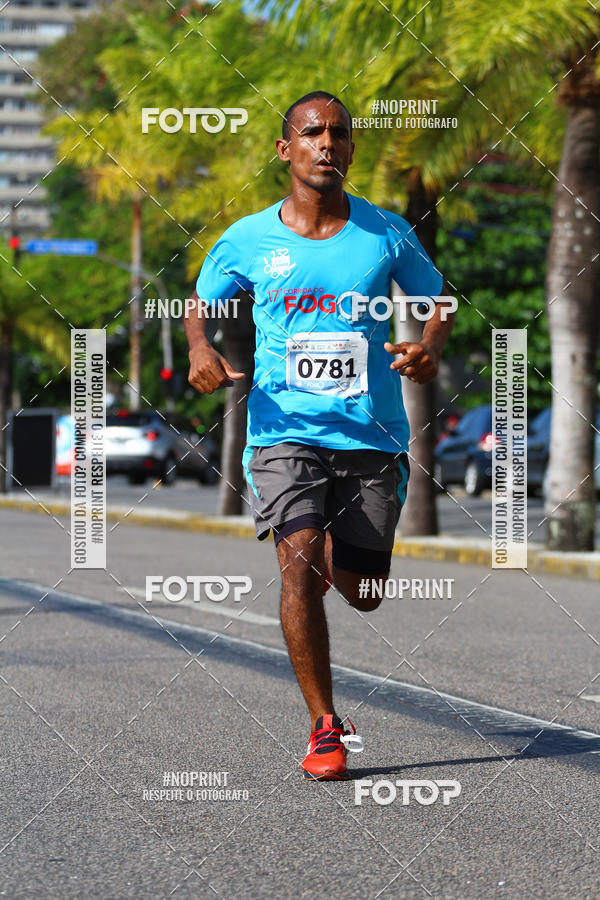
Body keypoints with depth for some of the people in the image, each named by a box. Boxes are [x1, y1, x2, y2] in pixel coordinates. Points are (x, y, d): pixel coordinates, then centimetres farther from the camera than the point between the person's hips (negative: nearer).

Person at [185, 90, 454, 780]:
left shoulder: (386, 233, 2)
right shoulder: (248, 239, 2)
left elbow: (437, 302, 14)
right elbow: (200, 303, 16)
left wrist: (429, 346, -8)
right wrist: (200, 346, -7)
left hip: (373, 435, 1)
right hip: (285, 430, -1)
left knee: (361, 594, 5)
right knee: (299, 563, -22)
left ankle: (346, 551, 45)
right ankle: (324, 728, -12)